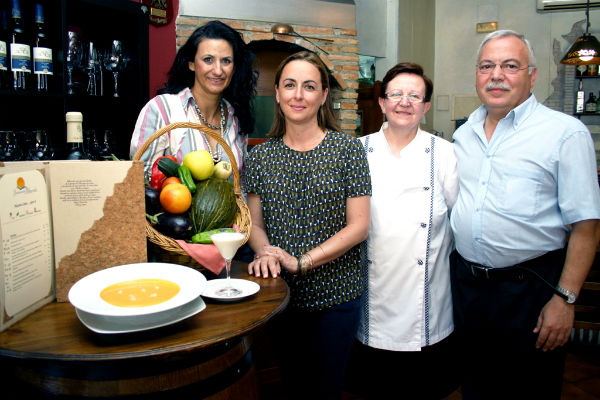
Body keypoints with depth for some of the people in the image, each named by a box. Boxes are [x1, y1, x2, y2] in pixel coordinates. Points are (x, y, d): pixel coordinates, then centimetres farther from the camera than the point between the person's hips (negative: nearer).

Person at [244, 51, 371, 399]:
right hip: (279, 293, 3)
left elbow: (358, 226, -10)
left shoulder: (348, 149, -7)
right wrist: (264, 251, -17)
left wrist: (301, 262, -18)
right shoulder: (261, 155, 3)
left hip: (335, 294, -2)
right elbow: (255, 223, 5)